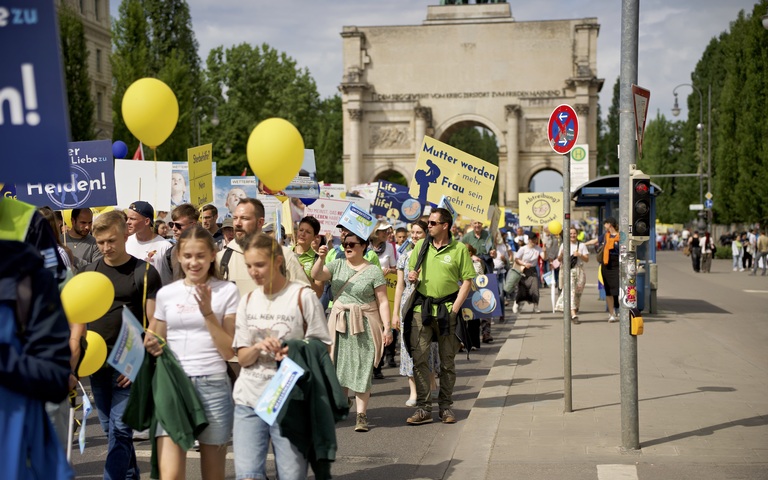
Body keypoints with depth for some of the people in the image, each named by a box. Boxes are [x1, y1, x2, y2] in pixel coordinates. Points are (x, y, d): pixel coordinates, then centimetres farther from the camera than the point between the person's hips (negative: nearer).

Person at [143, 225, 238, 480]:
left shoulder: (227, 291, 2)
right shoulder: (166, 293, 9)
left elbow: (230, 351, -2)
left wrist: (208, 313, -12)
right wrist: (153, 347, -4)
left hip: (213, 386, -1)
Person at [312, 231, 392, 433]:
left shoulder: (373, 271, -1)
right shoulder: (337, 265, 9)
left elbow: (383, 301, -3)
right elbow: (316, 276, -5)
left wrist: (387, 327, -10)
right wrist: (321, 258, -21)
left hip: (363, 326, -3)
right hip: (339, 324, 3)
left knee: (362, 369, -3)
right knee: (339, 366, 7)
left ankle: (362, 414, 0)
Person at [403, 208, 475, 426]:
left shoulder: (459, 249, -1)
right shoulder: (421, 246, 9)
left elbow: (467, 281, -2)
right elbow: (411, 272, 18)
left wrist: (455, 308, -10)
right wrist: (412, 276, -6)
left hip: (447, 309, -2)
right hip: (421, 307, 2)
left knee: (447, 360, 6)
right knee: (419, 358, -4)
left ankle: (446, 406, 17)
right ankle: (423, 408, 0)